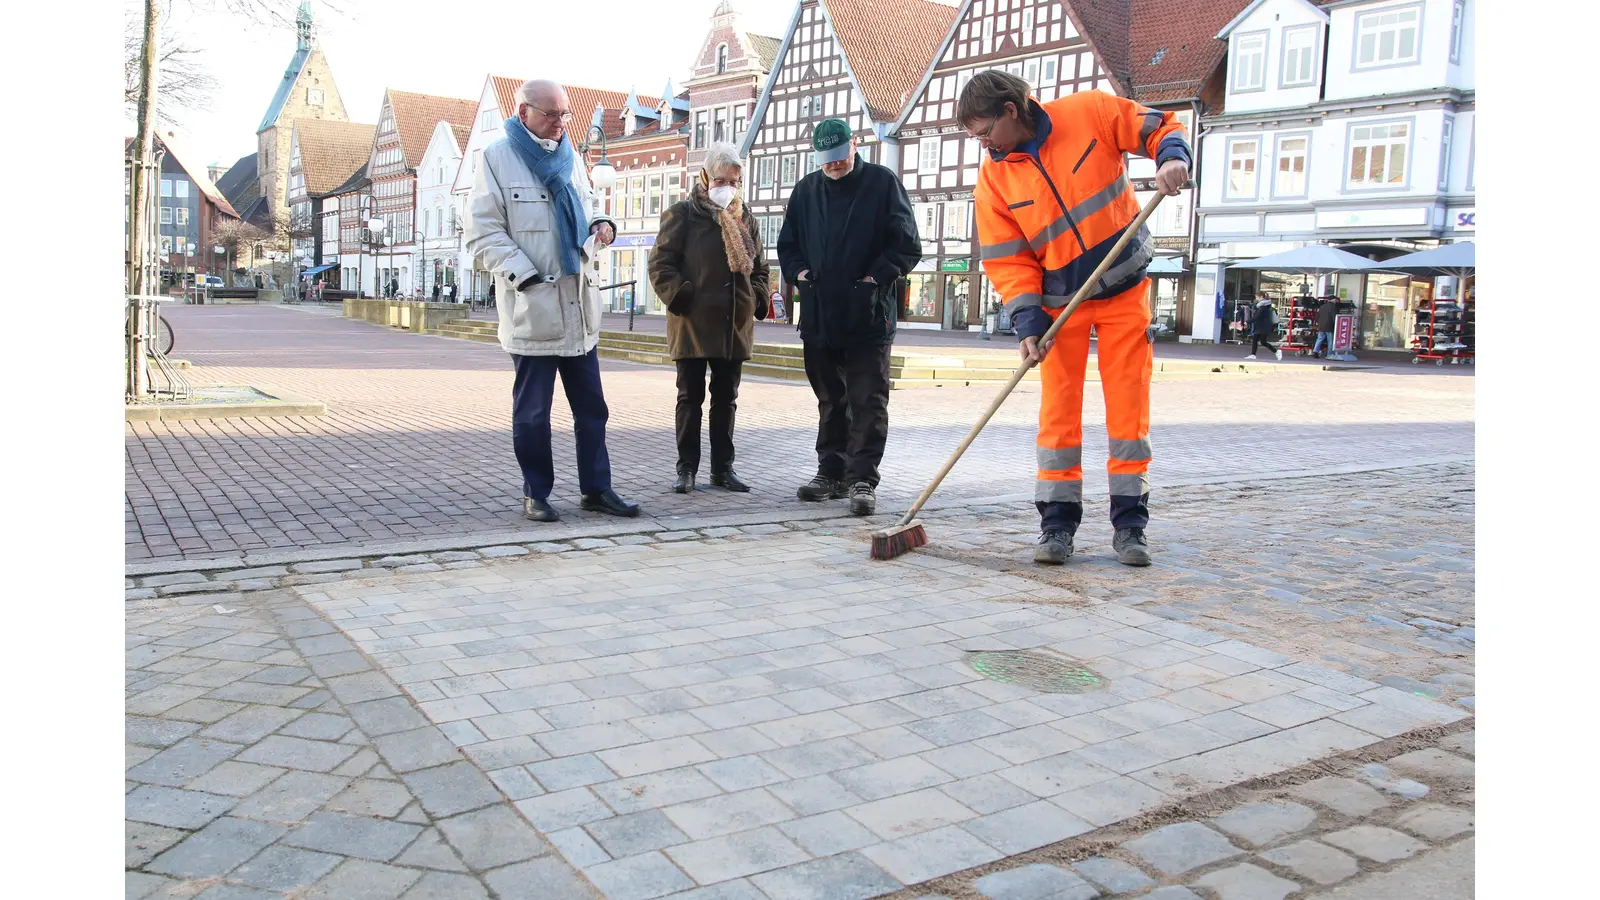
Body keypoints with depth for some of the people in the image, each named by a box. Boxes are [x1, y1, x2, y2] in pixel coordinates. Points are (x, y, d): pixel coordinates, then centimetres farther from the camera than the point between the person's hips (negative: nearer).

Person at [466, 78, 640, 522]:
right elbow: (484, 235, -8)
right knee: (532, 411, 4)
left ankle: (596, 489, 17)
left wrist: (601, 224, 1)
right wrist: (528, 279, -17)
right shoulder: (497, 158, -3)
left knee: (592, 406, 8)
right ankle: (535, 494, 16)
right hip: (531, 309, -6)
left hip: (580, 306, 6)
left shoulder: (570, 157, 14)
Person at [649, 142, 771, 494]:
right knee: (691, 397, 4)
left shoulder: (746, 219, 12)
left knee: (726, 398, 11)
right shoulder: (683, 214, -3)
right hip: (693, 325, -4)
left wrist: (757, 300, 7)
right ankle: (686, 468, 12)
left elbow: (759, 267, 20)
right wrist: (681, 297, -15)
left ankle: (723, 467, 20)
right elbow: (661, 264, -6)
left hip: (735, 327, 5)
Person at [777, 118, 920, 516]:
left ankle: (863, 479, -2)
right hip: (819, 315, 5)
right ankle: (831, 472, 22)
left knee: (868, 401, -4)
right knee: (829, 400, 13)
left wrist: (877, 277, -12)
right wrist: (798, 272, 4)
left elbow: (907, 245, -3)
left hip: (869, 317, -5)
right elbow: (787, 244, 21)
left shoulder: (883, 182, -1)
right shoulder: (806, 190, 13)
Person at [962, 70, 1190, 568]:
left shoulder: (1091, 111, -11)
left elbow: (1158, 126, -1)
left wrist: (1172, 156, -23)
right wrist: (1028, 325, -16)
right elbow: (1007, 261, -7)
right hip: (1060, 302, 2)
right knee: (1058, 410, 0)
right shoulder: (993, 179, -6)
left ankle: (1130, 524, 9)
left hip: (1125, 289, -1)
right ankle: (1057, 523, 8)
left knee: (1129, 407, 1)